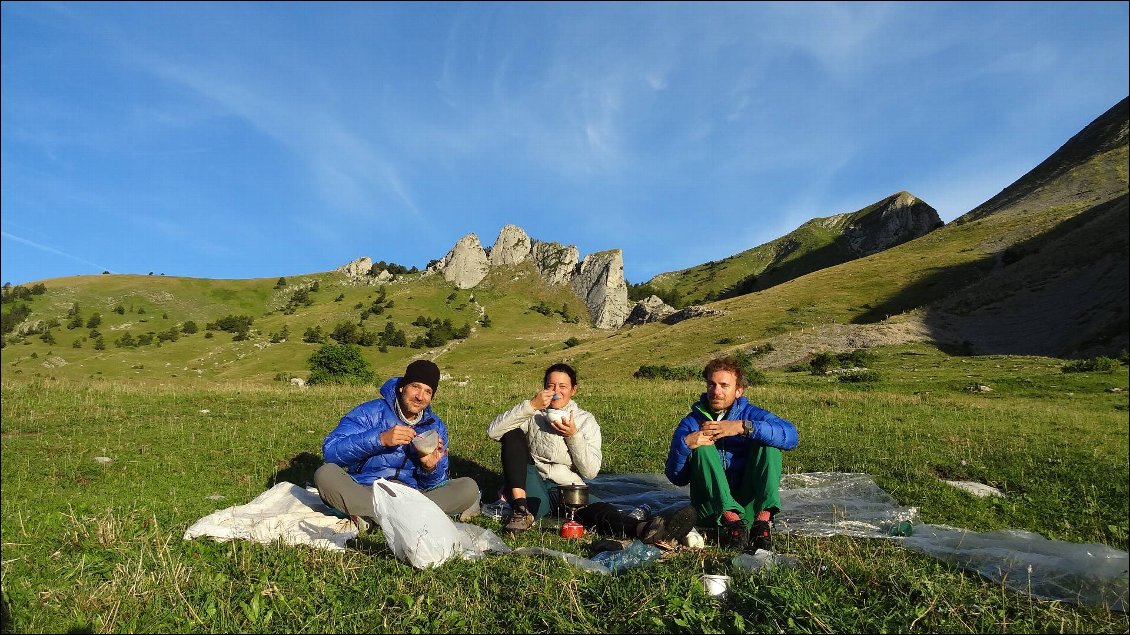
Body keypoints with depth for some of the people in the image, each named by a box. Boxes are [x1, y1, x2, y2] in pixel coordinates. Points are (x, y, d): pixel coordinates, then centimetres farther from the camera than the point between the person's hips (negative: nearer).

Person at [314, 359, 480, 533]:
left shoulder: (436, 427, 5)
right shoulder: (371, 412, -5)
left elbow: (434, 485, 5)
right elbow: (330, 450, -18)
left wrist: (430, 468, -19)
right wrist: (380, 439, -28)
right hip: (364, 493, -2)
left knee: (468, 487, -18)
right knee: (325, 474, -28)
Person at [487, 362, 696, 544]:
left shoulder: (586, 420, 8)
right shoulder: (532, 414, 11)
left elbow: (591, 471, -2)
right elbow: (493, 431, -6)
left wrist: (573, 435, -15)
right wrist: (530, 405, -14)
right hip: (532, 489, 1)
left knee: (599, 511, -33)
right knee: (513, 434, -16)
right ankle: (521, 510, -29)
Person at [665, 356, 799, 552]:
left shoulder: (751, 414, 4)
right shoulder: (692, 423, 3)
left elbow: (791, 436, -17)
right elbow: (676, 477, -3)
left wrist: (744, 427, -27)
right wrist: (685, 444, -22)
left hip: (751, 504, 1)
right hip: (712, 509, 0)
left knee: (767, 440, -14)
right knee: (701, 446, -20)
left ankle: (763, 518, -28)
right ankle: (730, 519, -35)